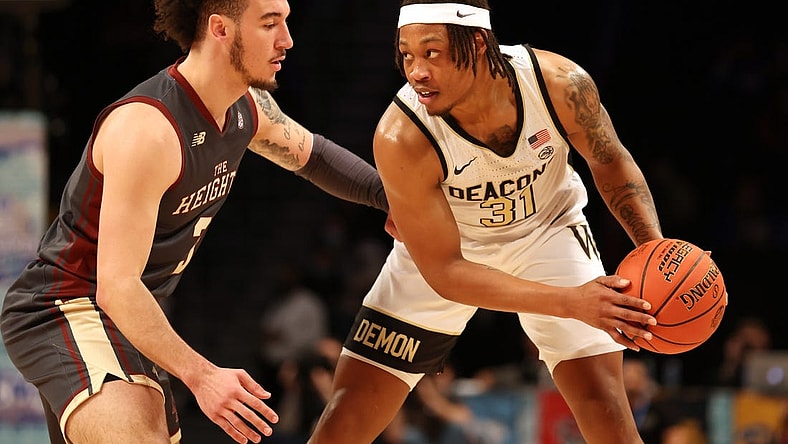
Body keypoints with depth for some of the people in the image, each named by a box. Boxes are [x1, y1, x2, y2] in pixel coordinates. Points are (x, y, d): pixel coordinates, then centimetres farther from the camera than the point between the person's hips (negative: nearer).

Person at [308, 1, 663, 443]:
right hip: (443, 244, -1)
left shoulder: (559, 83, -29)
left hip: (547, 230, 1)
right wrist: (570, 302, -39)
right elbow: (444, 273, -29)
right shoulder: (401, 139, -35)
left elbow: (611, 162, -6)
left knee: (604, 402, -13)